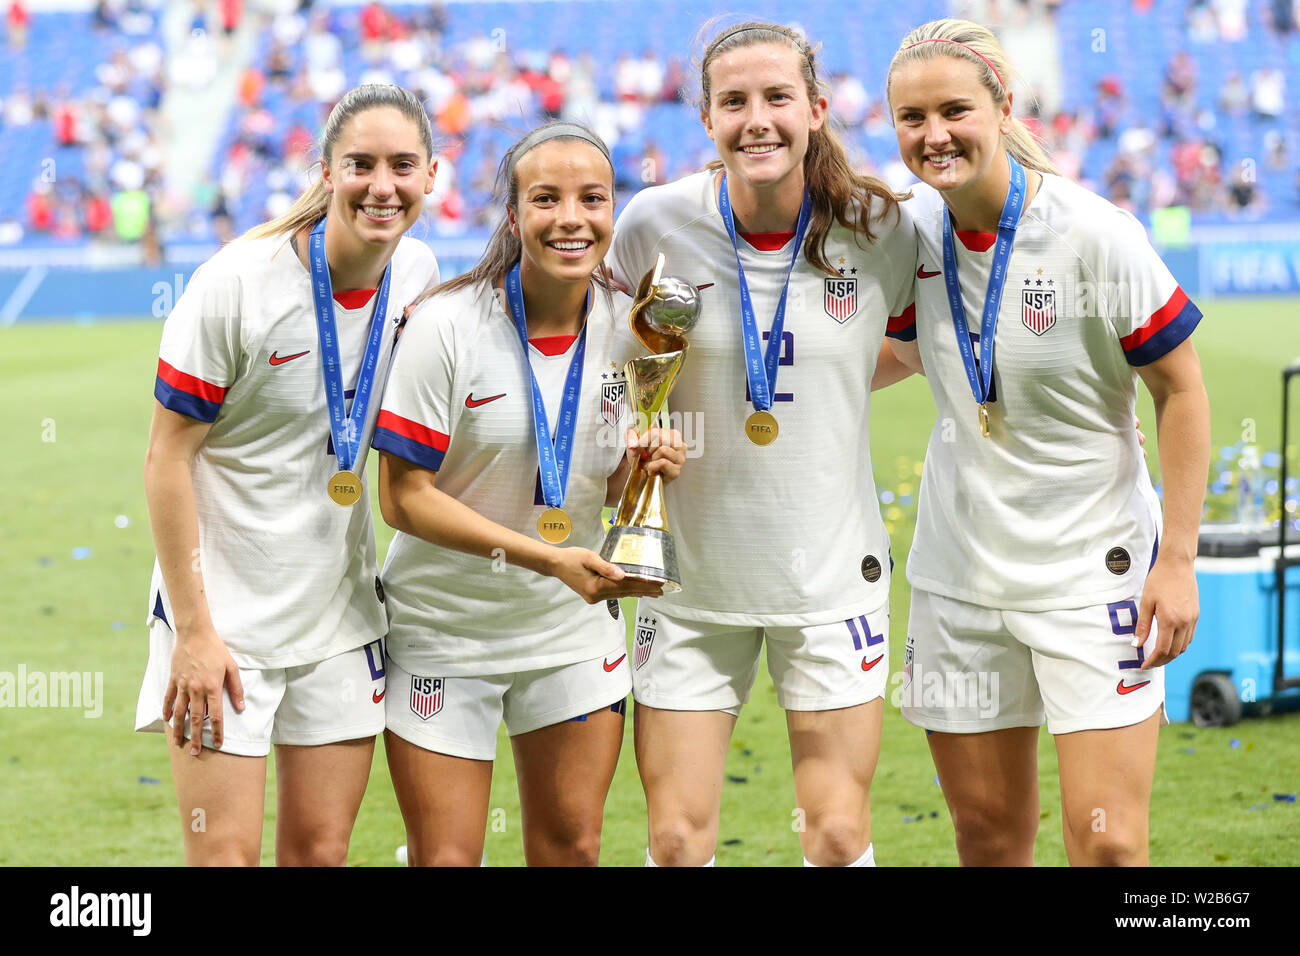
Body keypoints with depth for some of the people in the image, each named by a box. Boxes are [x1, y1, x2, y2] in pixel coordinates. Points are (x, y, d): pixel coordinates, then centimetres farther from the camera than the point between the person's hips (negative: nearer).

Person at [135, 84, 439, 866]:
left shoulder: (417, 272, 0)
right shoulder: (239, 280, -16)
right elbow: (168, 458, -12)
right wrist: (194, 630, -14)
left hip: (340, 612, 5)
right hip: (225, 613, -5)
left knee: (322, 851, 8)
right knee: (226, 853, -6)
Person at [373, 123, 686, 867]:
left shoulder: (628, 325, -4)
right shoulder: (448, 324, -18)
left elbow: (606, 489, 7)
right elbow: (405, 497, -18)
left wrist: (642, 466, -17)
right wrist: (546, 557, -25)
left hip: (574, 627, 4)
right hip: (444, 630, -4)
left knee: (572, 847, 8)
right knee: (446, 858, -2)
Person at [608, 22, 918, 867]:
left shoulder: (880, 228, -9)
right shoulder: (656, 224, -9)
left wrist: (831, 382, 1)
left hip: (832, 569, 0)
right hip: (693, 574, 0)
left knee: (839, 836, 0)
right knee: (676, 841, 1)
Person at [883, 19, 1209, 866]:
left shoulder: (1094, 235, -16)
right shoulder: (912, 227, -1)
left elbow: (1183, 391, -9)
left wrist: (1177, 561, -12)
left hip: (1095, 568, -5)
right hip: (959, 571, 5)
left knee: (1107, 842, -9)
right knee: (988, 828, 10)